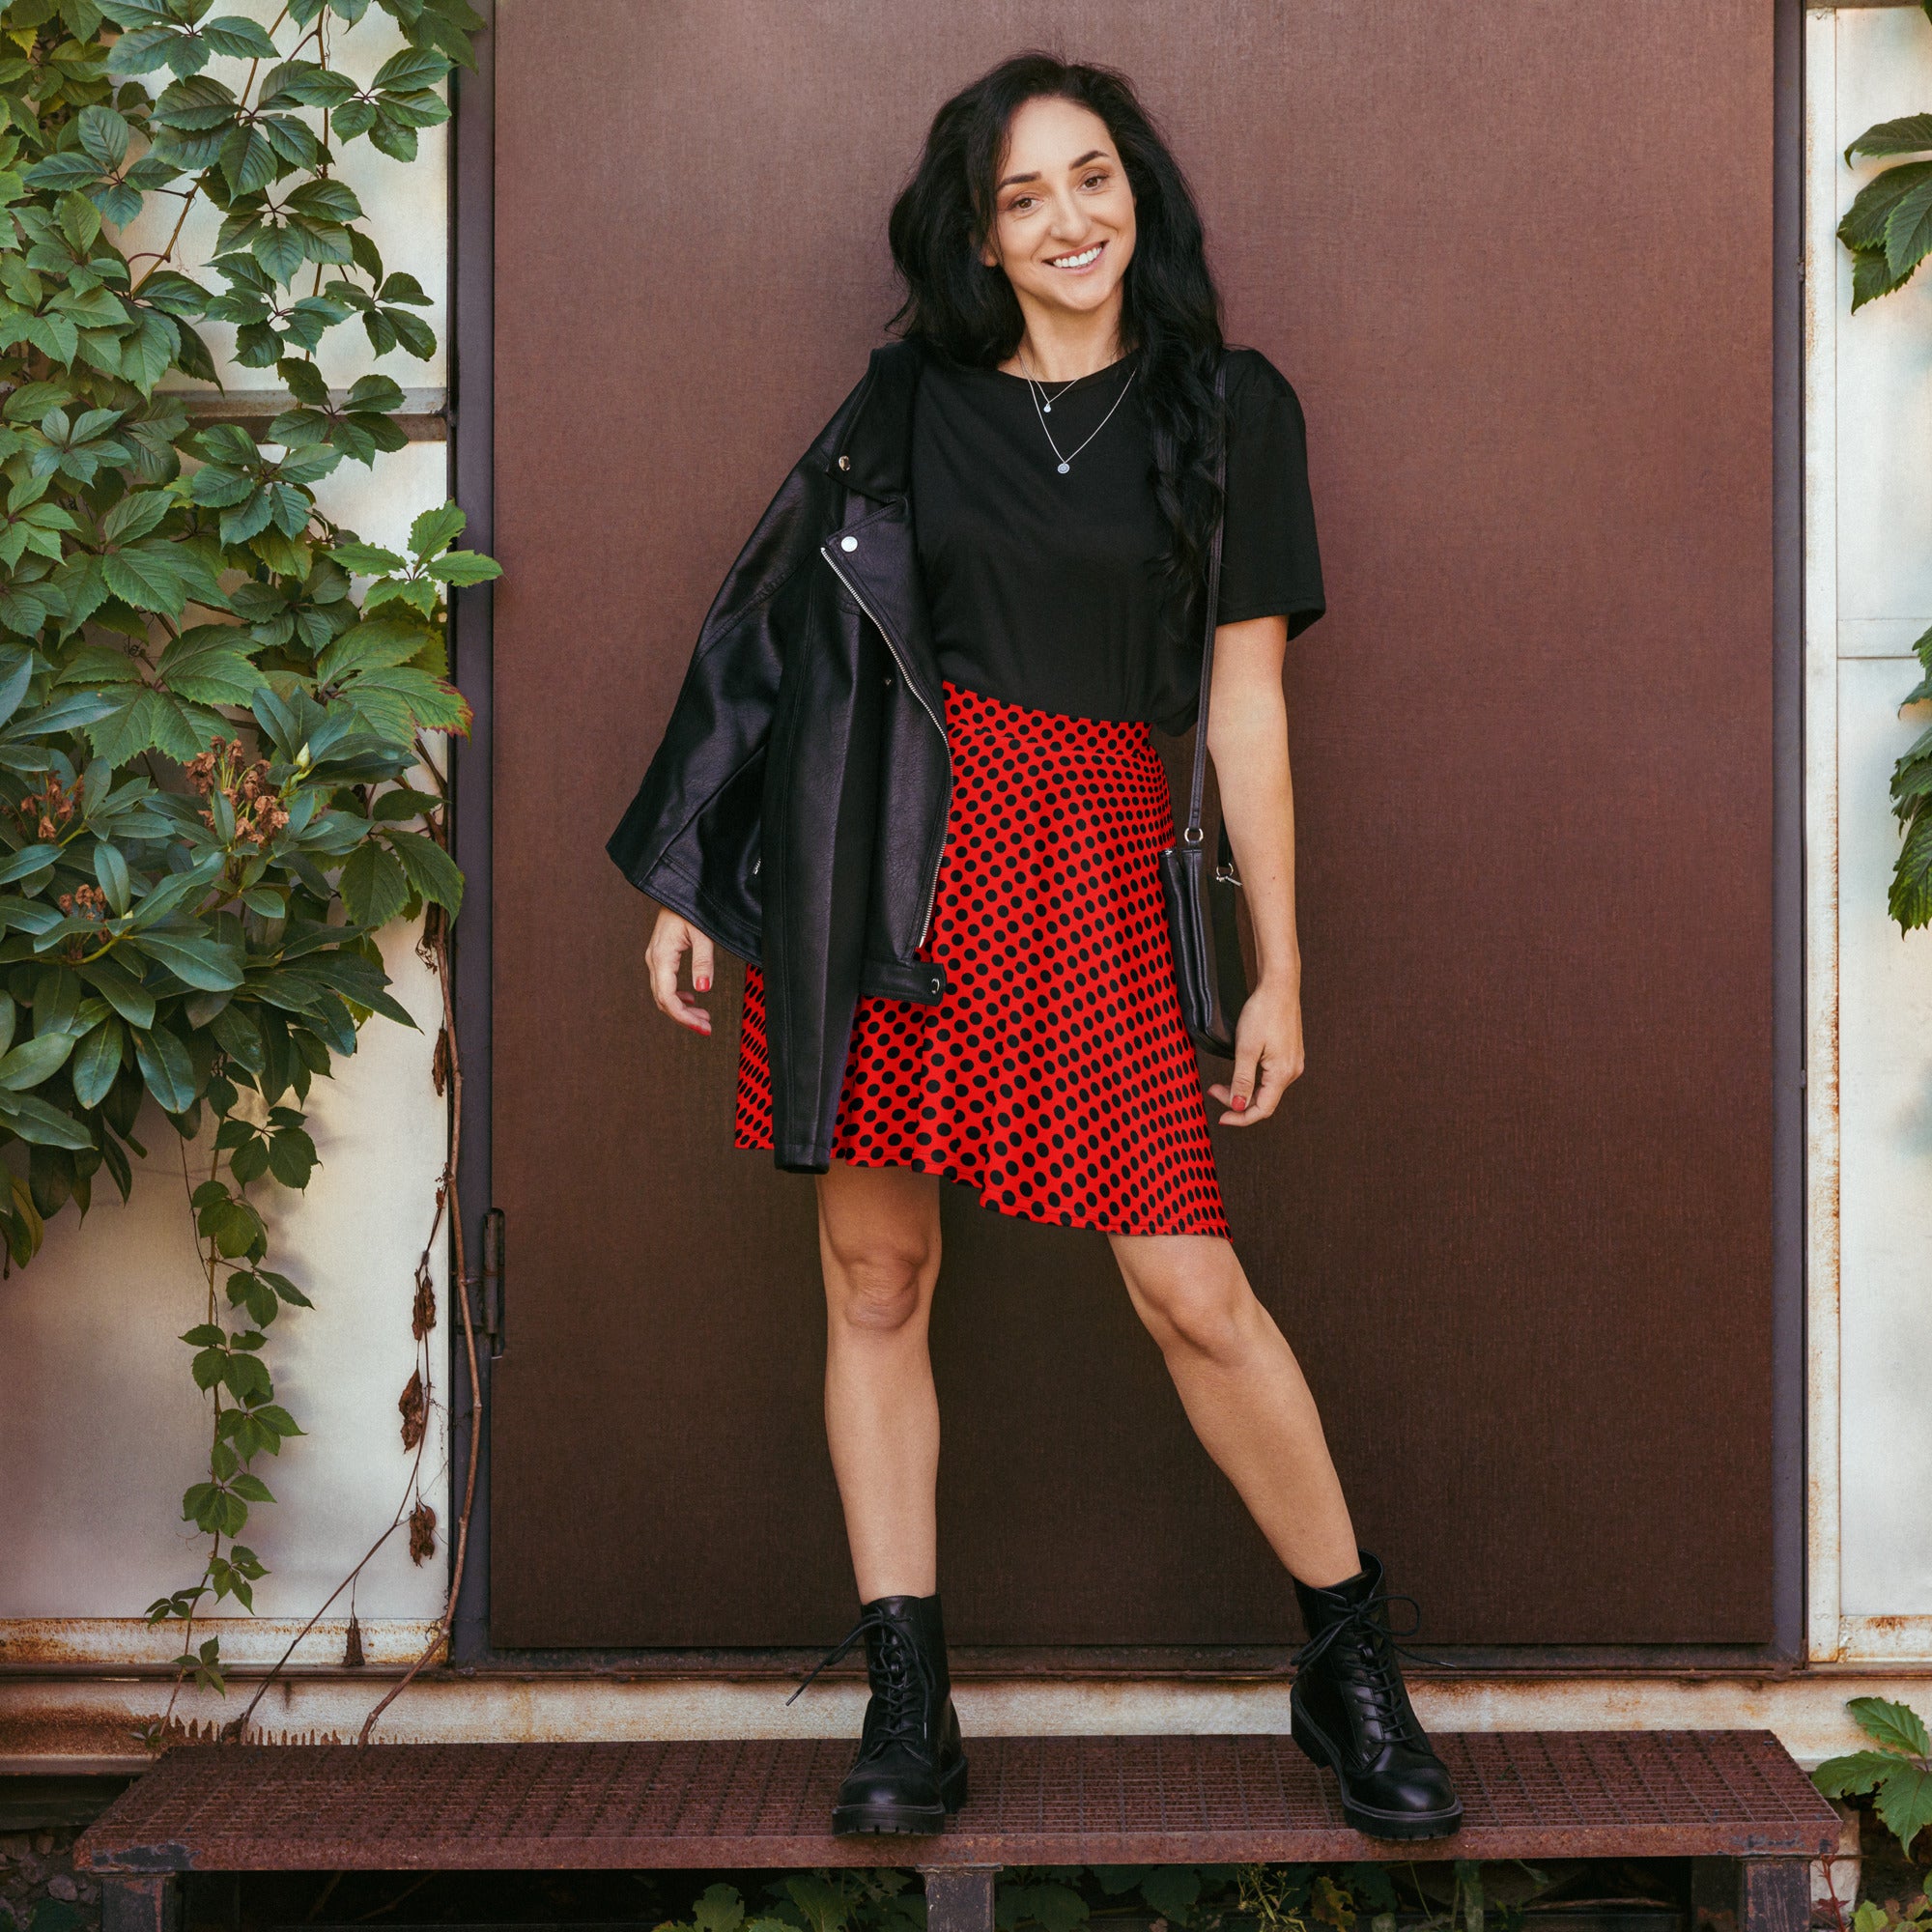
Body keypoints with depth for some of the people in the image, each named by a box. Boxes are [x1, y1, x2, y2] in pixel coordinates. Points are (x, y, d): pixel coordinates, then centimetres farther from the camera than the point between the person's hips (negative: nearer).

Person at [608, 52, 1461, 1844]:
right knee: (874, 1273, 3)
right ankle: (906, 1707, 14)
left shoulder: (1227, 410, 7)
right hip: (878, 852, 2)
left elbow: (1247, 708, 5)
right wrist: (692, 884, 9)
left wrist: (1279, 973, 3)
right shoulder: (907, 398, 10)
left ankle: (1352, 1669, 13)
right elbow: (785, 625, 12)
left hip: (1087, 858, -2)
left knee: (1190, 1287, -6)